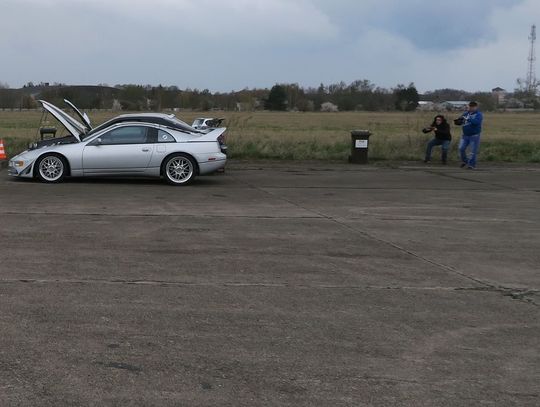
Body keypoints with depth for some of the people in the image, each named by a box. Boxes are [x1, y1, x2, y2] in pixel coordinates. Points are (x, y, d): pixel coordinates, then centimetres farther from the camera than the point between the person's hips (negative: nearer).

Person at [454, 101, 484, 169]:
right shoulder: (466, 113, 8)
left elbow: (476, 122, -26)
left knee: (473, 151, -1)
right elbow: (460, 122, 8)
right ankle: (464, 161, 24)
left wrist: (468, 119, -32)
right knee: (461, 148, 3)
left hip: (474, 136, -5)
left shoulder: (479, 114, -8)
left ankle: (471, 164, 10)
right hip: (465, 135, 5)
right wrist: (457, 121, -16)